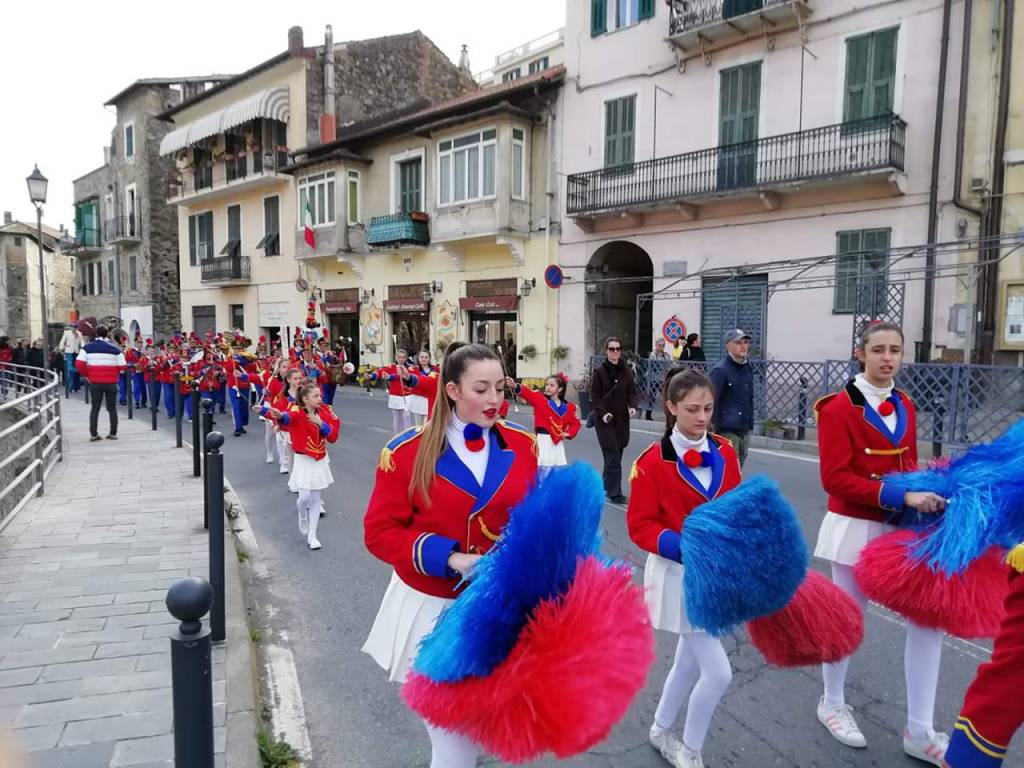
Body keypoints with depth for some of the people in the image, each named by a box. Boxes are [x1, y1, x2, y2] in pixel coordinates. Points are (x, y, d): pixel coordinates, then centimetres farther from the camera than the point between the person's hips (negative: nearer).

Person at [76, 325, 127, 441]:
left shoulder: (87, 348, -1)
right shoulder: (115, 348, -4)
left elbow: (79, 364, -8)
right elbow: (122, 367, -5)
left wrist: (86, 375, 7)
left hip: (95, 383, 1)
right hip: (111, 383, -1)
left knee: (95, 408, 9)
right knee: (112, 408, 10)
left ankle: (93, 434, 6)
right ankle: (113, 433, 10)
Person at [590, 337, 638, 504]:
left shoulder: (625, 371, 6)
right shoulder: (599, 371, -6)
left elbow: (631, 392, 10)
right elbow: (594, 396, -6)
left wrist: (632, 406, -9)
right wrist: (603, 412, -18)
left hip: (622, 419, 5)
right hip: (605, 420, -5)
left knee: (616, 454, 11)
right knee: (613, 456, -8)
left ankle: (606, 484, 31)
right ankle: (614, 492, -3)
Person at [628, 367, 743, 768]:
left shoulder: (724, 452, -1)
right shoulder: (653, 460, -18)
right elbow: (640, 525, -15)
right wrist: (685, 549, -26)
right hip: (679, 574, -6)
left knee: (689, 661, 20)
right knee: (718, 672, -5)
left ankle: (660, 732, 44)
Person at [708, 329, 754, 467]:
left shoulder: (747, 369, 13)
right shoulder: (720, 370, -10)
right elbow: (712, 402, -11)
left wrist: (750, 424, 18)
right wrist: (716, 429, -12)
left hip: (745, 431, 8)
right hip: (728, 431, -8)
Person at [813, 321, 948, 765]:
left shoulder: (905, 406, 7)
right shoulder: (840, 407, -15)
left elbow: (908, 466, 16)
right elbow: (836, 479, -20)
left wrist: (926, 494, -3)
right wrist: (900, 496, -25)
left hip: (903, 528, 6)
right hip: (856, 529, -6)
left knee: (929, 618, 5)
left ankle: (919, 732, 19)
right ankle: (832, 704, 34)